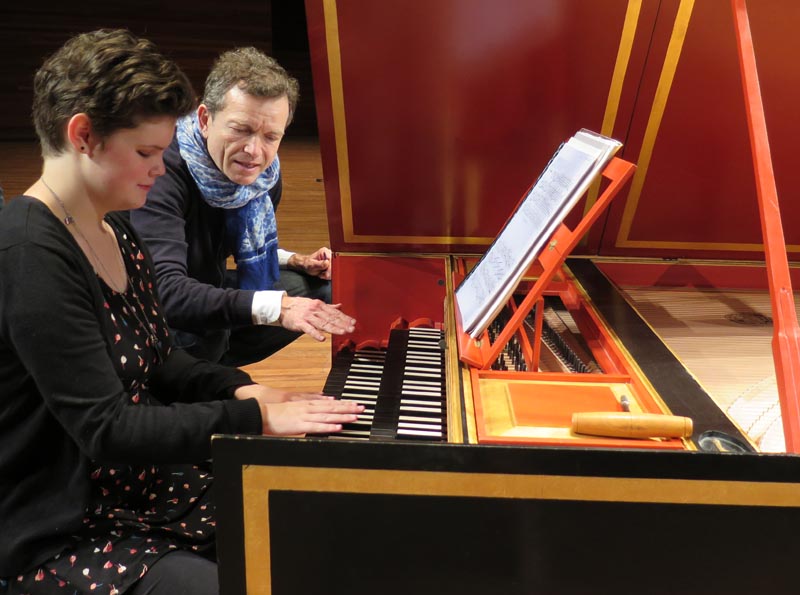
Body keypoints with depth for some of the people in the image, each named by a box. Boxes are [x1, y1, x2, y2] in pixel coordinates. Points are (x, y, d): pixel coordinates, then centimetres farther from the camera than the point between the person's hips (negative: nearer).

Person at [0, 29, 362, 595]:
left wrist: (241, 388, -7)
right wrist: (254, 418, -25)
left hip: (140, 486, 8)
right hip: (61, 539, -8)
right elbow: (105, 430, -27)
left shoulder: (117, 231, 4)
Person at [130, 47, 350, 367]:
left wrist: (294, 261, -7)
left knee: (322, 286, 4)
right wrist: (275, 307, -49)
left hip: (208, 295, 7)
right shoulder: (163, 173, -30)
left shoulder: (266, 175, -7)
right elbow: (163, 292, -42)